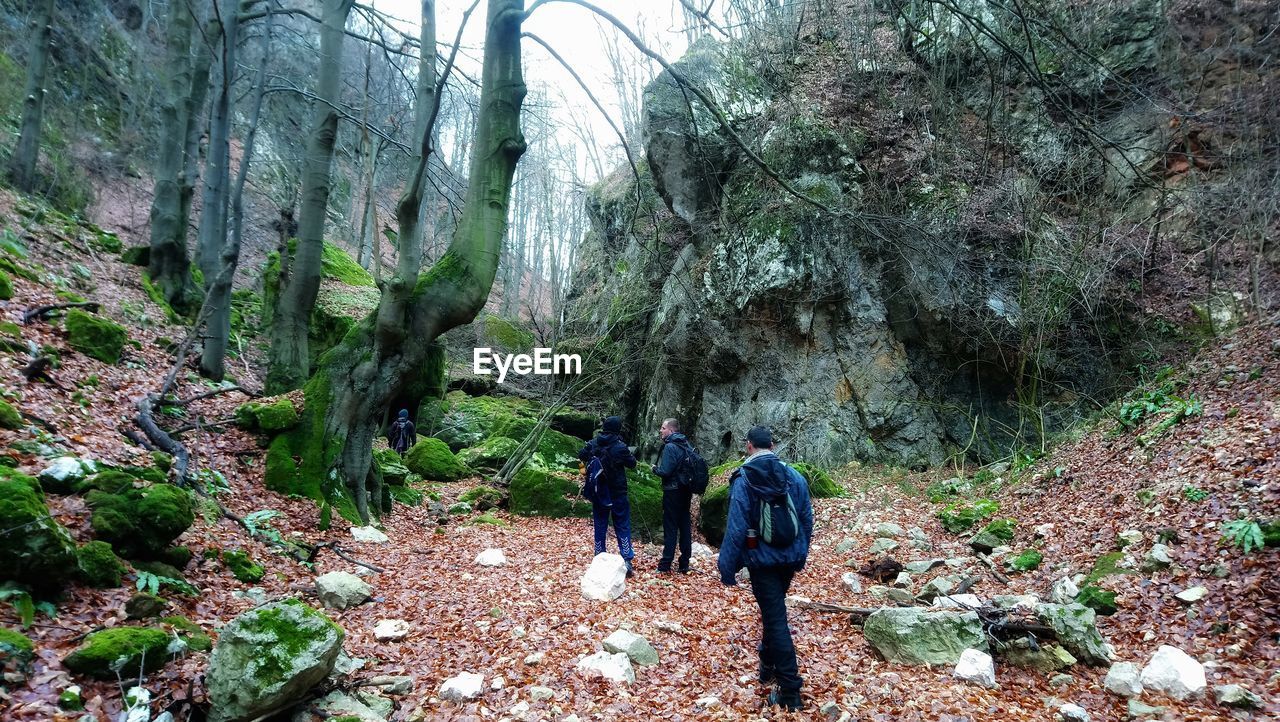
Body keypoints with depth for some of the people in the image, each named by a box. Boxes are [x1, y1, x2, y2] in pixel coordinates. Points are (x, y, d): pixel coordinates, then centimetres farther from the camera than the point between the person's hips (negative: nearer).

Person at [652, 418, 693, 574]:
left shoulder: (670, 447, -15)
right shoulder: (686, 445, 10)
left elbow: (664, 471, -21)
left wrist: (655, 469, -2)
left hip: (673, 492, -8)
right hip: (686, 490, 8)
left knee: (670, 527, -3)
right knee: (685, 526, 11)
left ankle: (665, 565, 1)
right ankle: (684, 564, 17)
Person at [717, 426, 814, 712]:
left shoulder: (744, 480, -14)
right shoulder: (794, 476, 0)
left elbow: (736, 527, -17)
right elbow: (807, 520, 6)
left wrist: (728, 567, -10)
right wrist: (801, 555, 19)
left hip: (762, 560, -5)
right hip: (790, 558, 5)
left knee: (776, 619, -1)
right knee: (774, 610, 24)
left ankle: (790, 692, 2)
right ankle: (768, 664, 40)